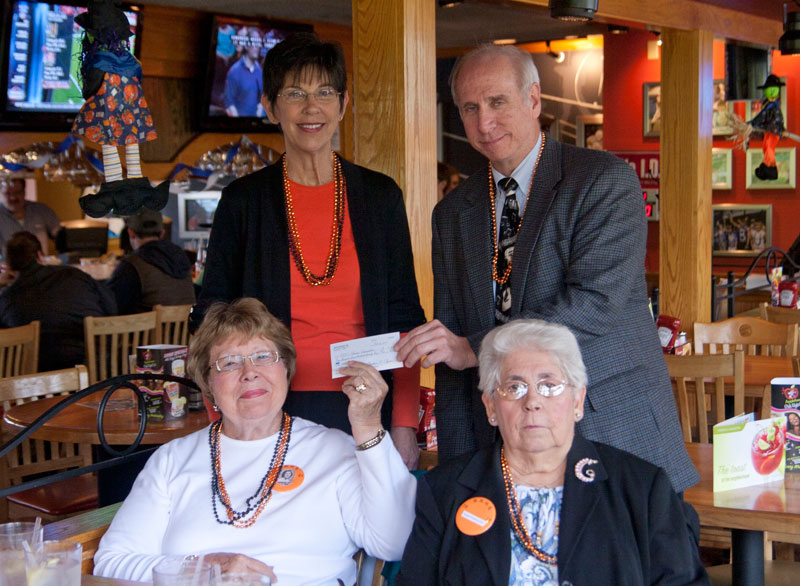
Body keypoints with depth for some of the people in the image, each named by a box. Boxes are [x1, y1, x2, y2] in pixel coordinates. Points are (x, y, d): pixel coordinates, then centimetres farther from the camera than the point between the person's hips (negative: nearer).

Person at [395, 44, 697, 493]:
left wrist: (474, 349, -21)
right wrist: (455, 466, 4)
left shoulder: (607, 181, -5)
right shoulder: (453, 214, 12)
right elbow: (451, 359, 11)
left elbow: (595, 302, -19)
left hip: (618, 436, -4)